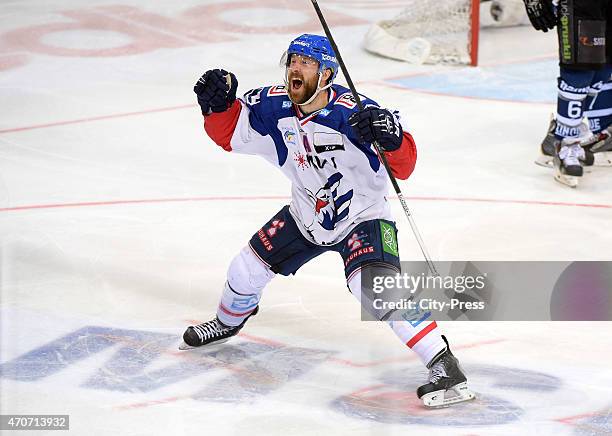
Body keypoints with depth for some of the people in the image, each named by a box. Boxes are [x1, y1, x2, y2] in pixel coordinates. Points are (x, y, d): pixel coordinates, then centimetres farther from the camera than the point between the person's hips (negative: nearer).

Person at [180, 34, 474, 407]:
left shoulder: (352, 112, -28)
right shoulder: (274, 107, -13)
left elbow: (404, 166, -29)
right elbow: (229, 133, 0)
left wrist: (390, 135, -50)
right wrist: (218, 103, -20)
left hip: (363, 216, -6)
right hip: (307, 216, 6)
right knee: (248, 268, 13)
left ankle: (446, 368, -26)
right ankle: (228, 323, 48)